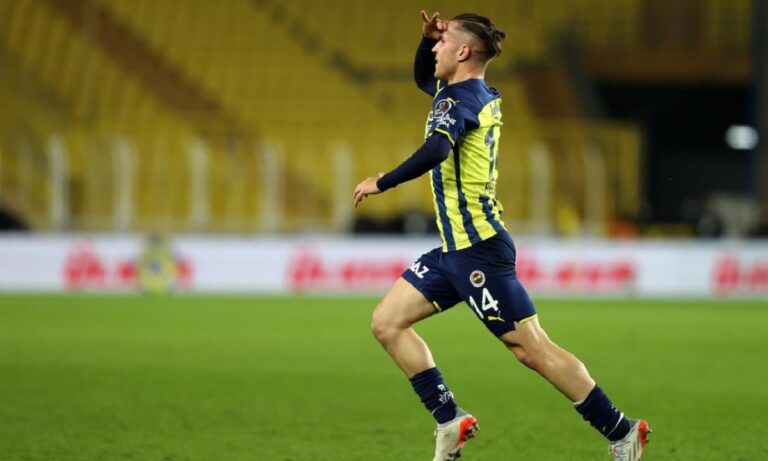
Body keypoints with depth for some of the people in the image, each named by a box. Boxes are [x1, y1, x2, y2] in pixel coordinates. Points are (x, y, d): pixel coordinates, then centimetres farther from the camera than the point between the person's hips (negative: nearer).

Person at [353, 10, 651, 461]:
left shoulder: (461, 97, -14)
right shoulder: (482, 95, 14)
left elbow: (436, 151, -34)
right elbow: (422, 78, 35)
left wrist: (381, 183, -24)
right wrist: (428, 36, 16)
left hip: (478, 250, -10)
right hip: (456, 249, 10)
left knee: (531, 347, -8)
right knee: (387, 322, 6)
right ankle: (451, 422, 5)